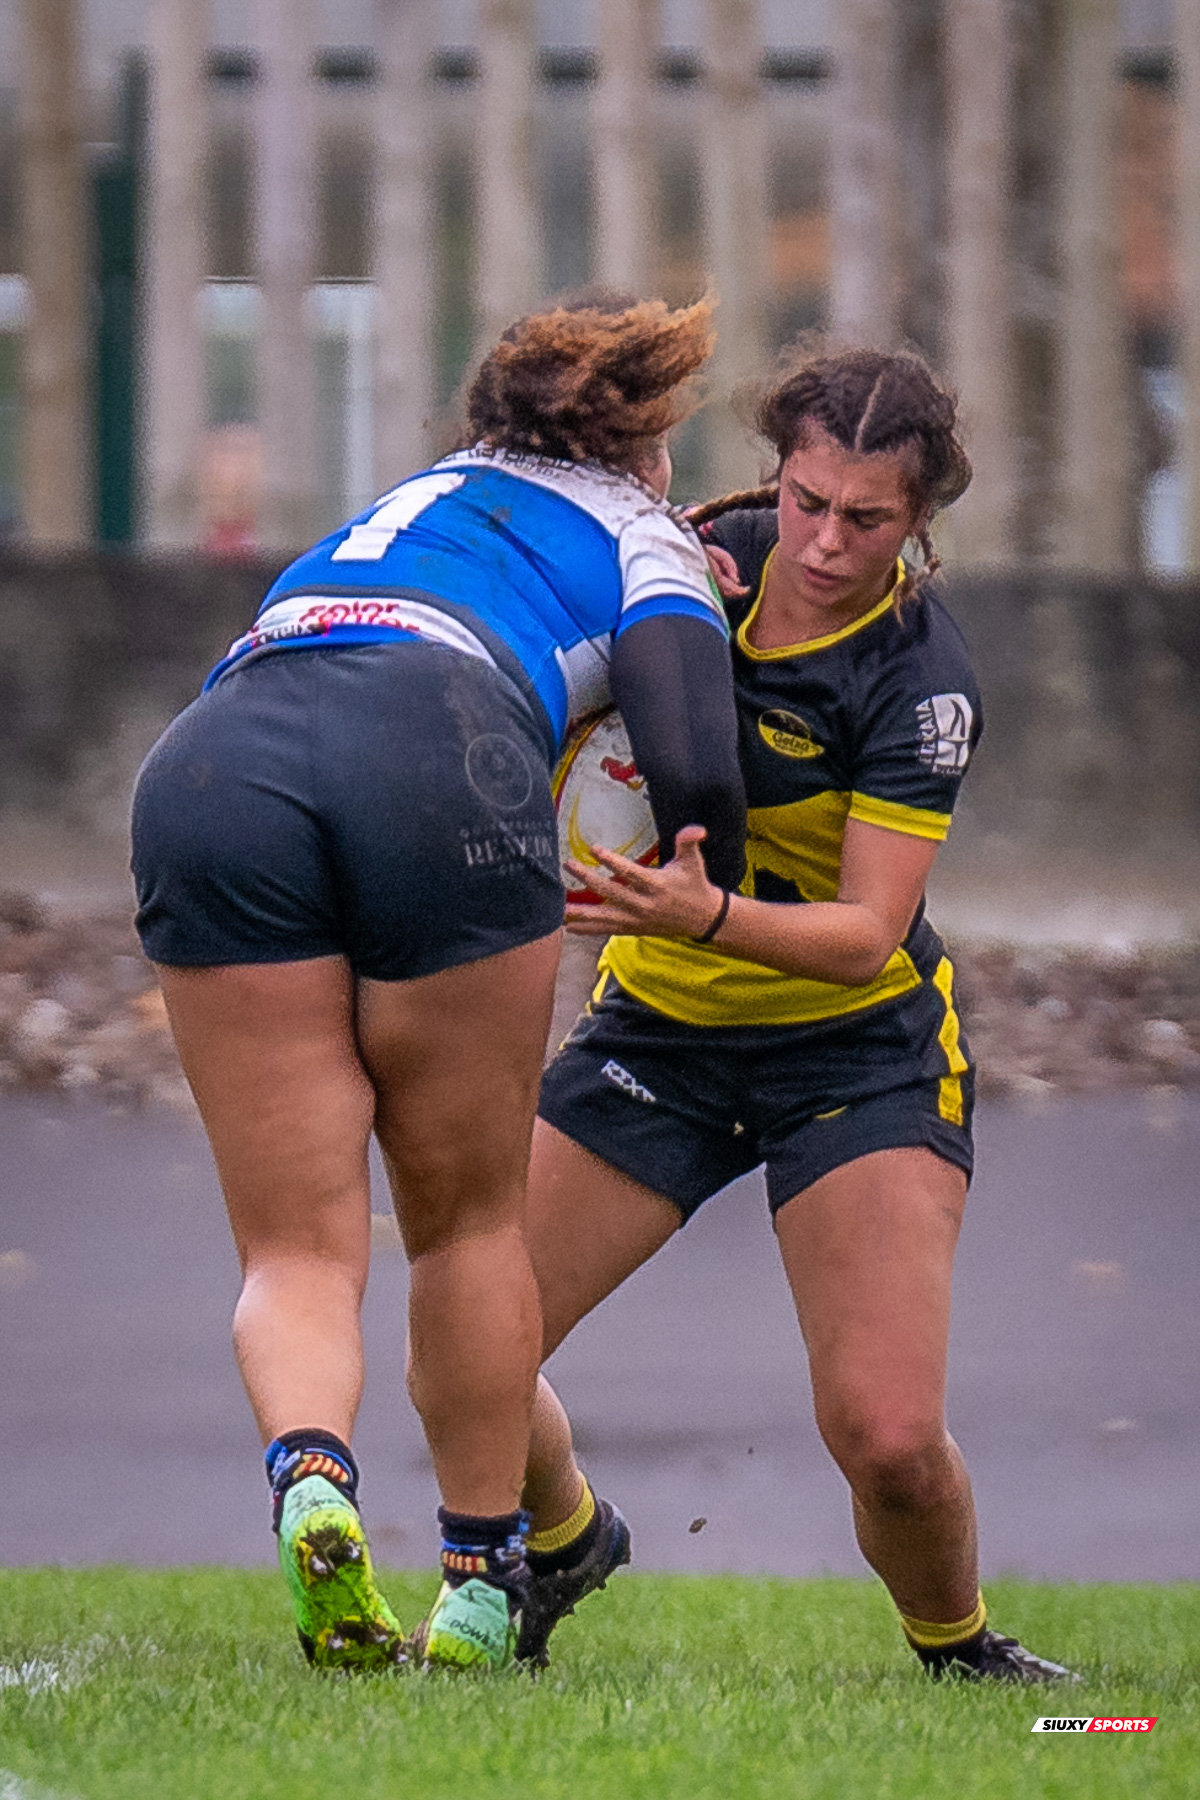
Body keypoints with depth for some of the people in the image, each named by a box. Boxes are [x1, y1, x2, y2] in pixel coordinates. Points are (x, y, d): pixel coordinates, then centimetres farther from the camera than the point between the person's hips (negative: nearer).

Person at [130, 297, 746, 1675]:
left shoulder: (427, 494, 40)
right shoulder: (645, 542, 22)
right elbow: (692, 773, 6)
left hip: (209, 766, 3)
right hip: (438, 762, -3)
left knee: (294, 1247, 5)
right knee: (469, 1220, 15)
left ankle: (309, 1472, -24)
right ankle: (481, 1584, 19)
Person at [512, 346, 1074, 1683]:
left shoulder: (920, 680, -21)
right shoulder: (717, 553, -7)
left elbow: (867, 933, -25)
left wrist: (707, 915, -44)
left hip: (857, 1051, -4)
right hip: (656, 1024, 4)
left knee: (888, 1437, -20)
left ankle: (956, 1642, 14)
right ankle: (561, 1543, 28)